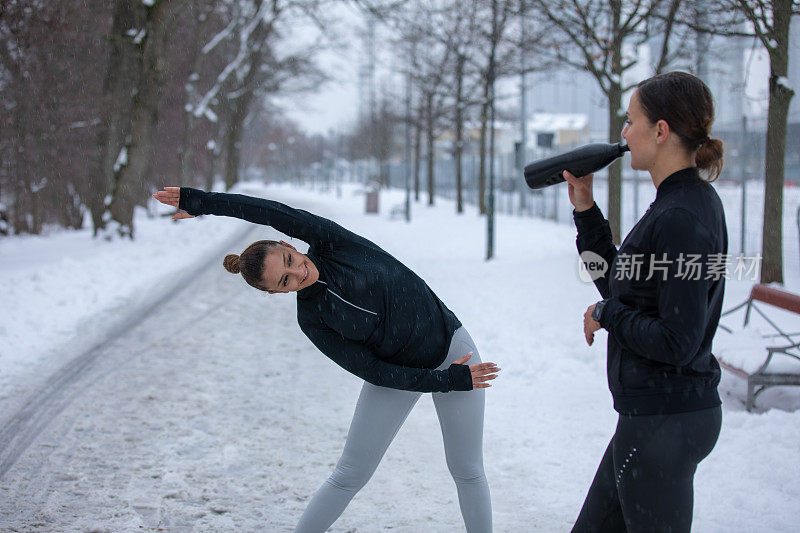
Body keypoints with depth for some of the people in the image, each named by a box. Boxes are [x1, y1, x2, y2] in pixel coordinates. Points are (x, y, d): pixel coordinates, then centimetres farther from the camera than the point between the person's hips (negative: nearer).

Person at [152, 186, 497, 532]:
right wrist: (450, 381, -20)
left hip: (451, 345, -1)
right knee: (350, 476, -1)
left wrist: (201, 201, -29)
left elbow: (277, 214, -34)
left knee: (466, 470, 6)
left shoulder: (331, 242, -17)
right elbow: (370, 371, -14)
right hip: (399, 372, 1)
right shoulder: (310, 318, -12)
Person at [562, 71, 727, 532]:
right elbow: (617, 283, 18)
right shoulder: (688, 201, 9)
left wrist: (606, 314, -10)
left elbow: (677, 342, -25)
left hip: (664, 420, -10)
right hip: (656, 412, 10)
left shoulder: (682, 218, -22)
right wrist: (586, 210, 10)